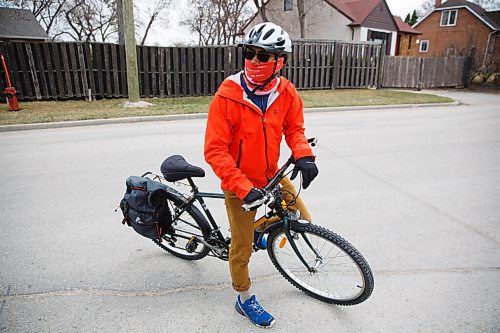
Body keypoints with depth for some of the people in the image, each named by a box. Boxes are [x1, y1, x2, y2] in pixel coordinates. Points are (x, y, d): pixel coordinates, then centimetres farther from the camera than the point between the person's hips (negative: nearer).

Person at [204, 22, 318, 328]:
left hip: (272, 175, 5)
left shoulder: (286, 93, -9)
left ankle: (256, 229, 38)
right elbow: (214, 151, -22)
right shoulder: (228, 96, -23)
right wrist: (244, 188, -29)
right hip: (239, 183, -4)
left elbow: (294, 128, 5)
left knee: (303, 220, 10)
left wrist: (304, 156, -16)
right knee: (241, 248, 7)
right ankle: (245, 301, 34)